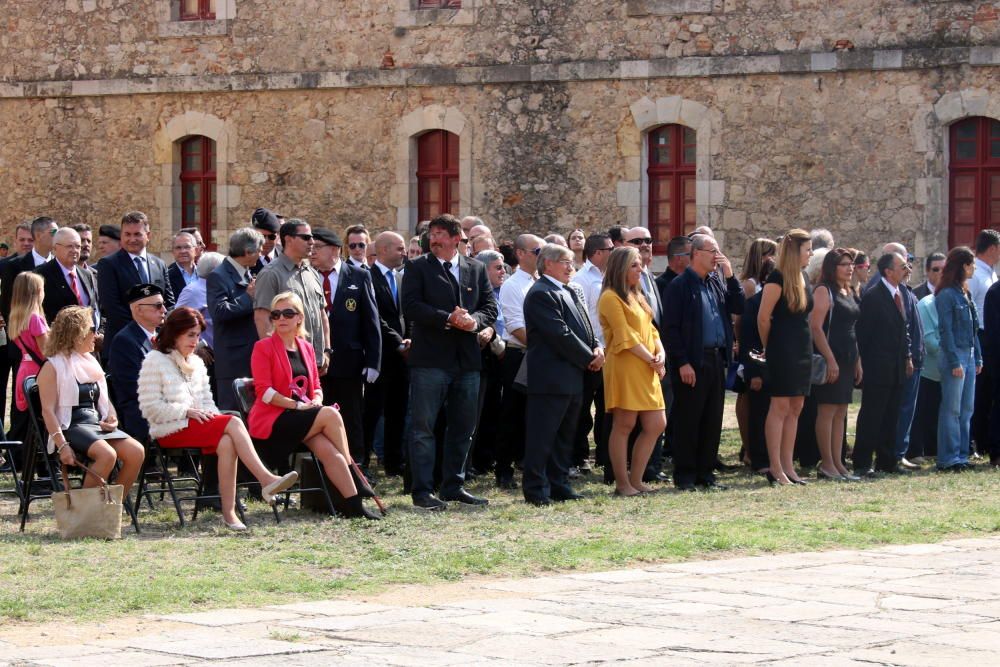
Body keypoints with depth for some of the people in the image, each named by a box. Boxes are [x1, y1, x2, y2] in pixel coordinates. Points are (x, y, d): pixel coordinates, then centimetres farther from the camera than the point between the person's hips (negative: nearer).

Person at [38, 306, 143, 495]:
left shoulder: (90, 363, 20)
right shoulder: (53, 367, -3)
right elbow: (48, 410, -10)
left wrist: (112, 418, 2)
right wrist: (62, 445, -21)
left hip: (98, 424, 7)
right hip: (71, 427, -7)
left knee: (136, 452, -17)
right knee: (107, 454, -33)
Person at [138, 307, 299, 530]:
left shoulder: (197, 363, 22)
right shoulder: (155, 361, 0)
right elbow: (150, 407, -7)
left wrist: (209, 415, 0)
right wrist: (188, 412, -14)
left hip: (198, 424, 6)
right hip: (170, 431, -6)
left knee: (226, 443, -30)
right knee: (233, 423, -27)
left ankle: (229, 512, -35)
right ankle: (266, 480, -34)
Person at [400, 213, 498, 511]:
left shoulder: (476, 269, 13)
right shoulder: (418, 268, 1)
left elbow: (490, 306, 10)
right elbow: (410, 306, -9)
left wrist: (474, 320, -12)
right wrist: (448, 319, -18)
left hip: (467, 360, 4)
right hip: (430, 359, -4)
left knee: (463, 428, 10)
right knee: (423, 427, -5)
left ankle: (453, 485, 21)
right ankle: (422, 490, -3)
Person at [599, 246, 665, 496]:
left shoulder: (636, 296, 20)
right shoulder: (611, 298, -8)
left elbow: (650, 329, 18)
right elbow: (625, 335, -15)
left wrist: (661, 354, 0)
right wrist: (651, 359, -13)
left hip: (646, 371, 9)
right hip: (624, 369, -9)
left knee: (656, 424, 6)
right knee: (624, 425, -4)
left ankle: (635, 479, 13)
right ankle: (622, 483, 2)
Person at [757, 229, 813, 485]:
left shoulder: (803, 279, 13)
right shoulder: (777, 278, -13)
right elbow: (763, 317, -14)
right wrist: (769, 347, -1)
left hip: (803, 349, 8)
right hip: (783, 349, -8)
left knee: (795, 408, 8)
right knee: (780, 407, -6)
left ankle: (788, 466, 12)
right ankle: (775, 469, -4)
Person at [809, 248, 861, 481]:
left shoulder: (849, 293, 17)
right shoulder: (824, 291, -8)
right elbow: (816, 326, -16)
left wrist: (857, 361, 17)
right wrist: (830, 359, -21)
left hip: (847, 359, 9)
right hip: (831, 358, -9)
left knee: (841, 413, 9)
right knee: (827, 411, -6)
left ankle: (837, 463, 11)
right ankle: (827, 464, -4)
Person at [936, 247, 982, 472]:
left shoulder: (966, 293, 14)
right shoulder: (946, 295, -11)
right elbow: (945, 331, -14)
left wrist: (978, 357, 14)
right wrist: (955, 362, -16)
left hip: (969, 355, 8)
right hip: (954, 355, -8)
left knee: (967, 409, 9)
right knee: (952, 409, -5)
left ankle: (961, 455, 15)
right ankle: (948, 459, -1)